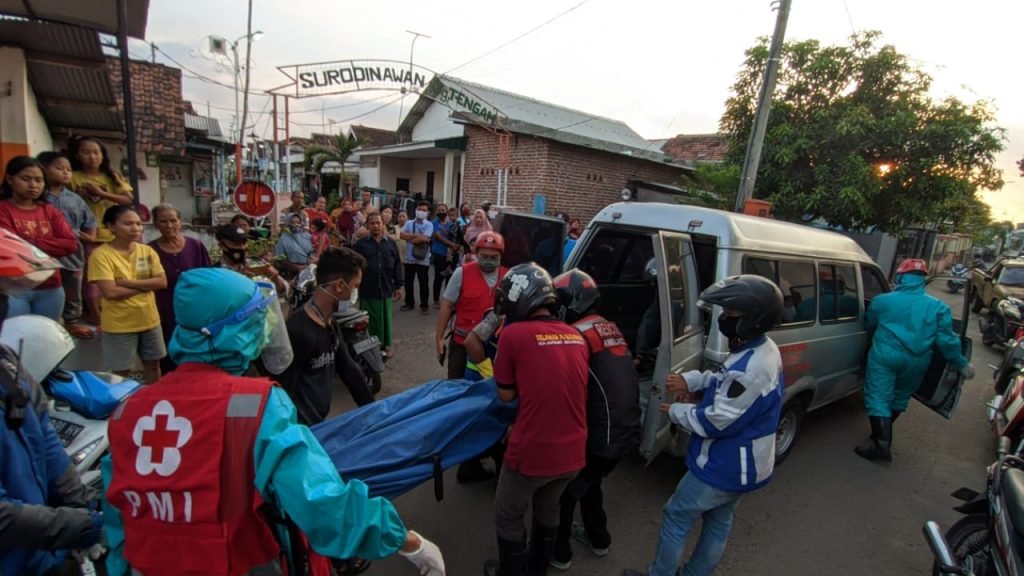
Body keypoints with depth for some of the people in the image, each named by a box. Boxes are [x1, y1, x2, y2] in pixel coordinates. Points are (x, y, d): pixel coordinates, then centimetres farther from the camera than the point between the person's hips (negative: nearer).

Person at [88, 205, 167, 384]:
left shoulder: (148, 251, 2)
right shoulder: (101, 254, -12)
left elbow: (162, 282, -6)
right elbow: (110, 292, -20)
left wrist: (129, 282, -16)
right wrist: (146, 285, -11)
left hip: (149, 320, 5)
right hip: (119, 324, -5)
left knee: (153, 364, 18)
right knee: (121, 372, 8)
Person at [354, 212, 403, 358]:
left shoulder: (391, 243, 2)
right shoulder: (361, 244, -2)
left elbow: (397, 265, 5)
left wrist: (399, 286, 4)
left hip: (386, 289, 1)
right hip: (367, 290, -1)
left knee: (386, 319, 10)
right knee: (369, 320, 7)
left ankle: (386, 345, 25)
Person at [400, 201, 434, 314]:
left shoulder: (429, 225, -4)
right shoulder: (409, 223, 7)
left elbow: (424, 238, -18)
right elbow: (402, 235, -8)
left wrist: (411, 238, -5)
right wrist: (418, 236, -13)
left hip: (423, 259, -3)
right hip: (409, 258, 4)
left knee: (423, 283, 3)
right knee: (408, 282, 12)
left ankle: (424, 306, 13)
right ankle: (409, 303, 26)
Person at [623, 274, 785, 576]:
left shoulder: (750, 369, -35)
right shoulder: (763, 349, -3)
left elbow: (716, 423, -29)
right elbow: (729, 382, 11)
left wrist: (677, 411, -12)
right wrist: (691, 380, -5)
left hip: (723, 467, -9)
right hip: (743, 466, 10)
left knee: (676, 517, 9)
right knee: (719, 523, 25)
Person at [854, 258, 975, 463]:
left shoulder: (881, 301, 0)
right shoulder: (938, 307, 1)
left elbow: (868, 327, 16)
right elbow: (947, 340, 0)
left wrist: (877, 342, 37)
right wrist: (962, 364, 13)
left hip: (885, 355, -3)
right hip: (916, 362, 3)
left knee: (878, 398, -1)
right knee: (899, 399, 20)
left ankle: (881, 443, -11)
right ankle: (882, 436, 32)